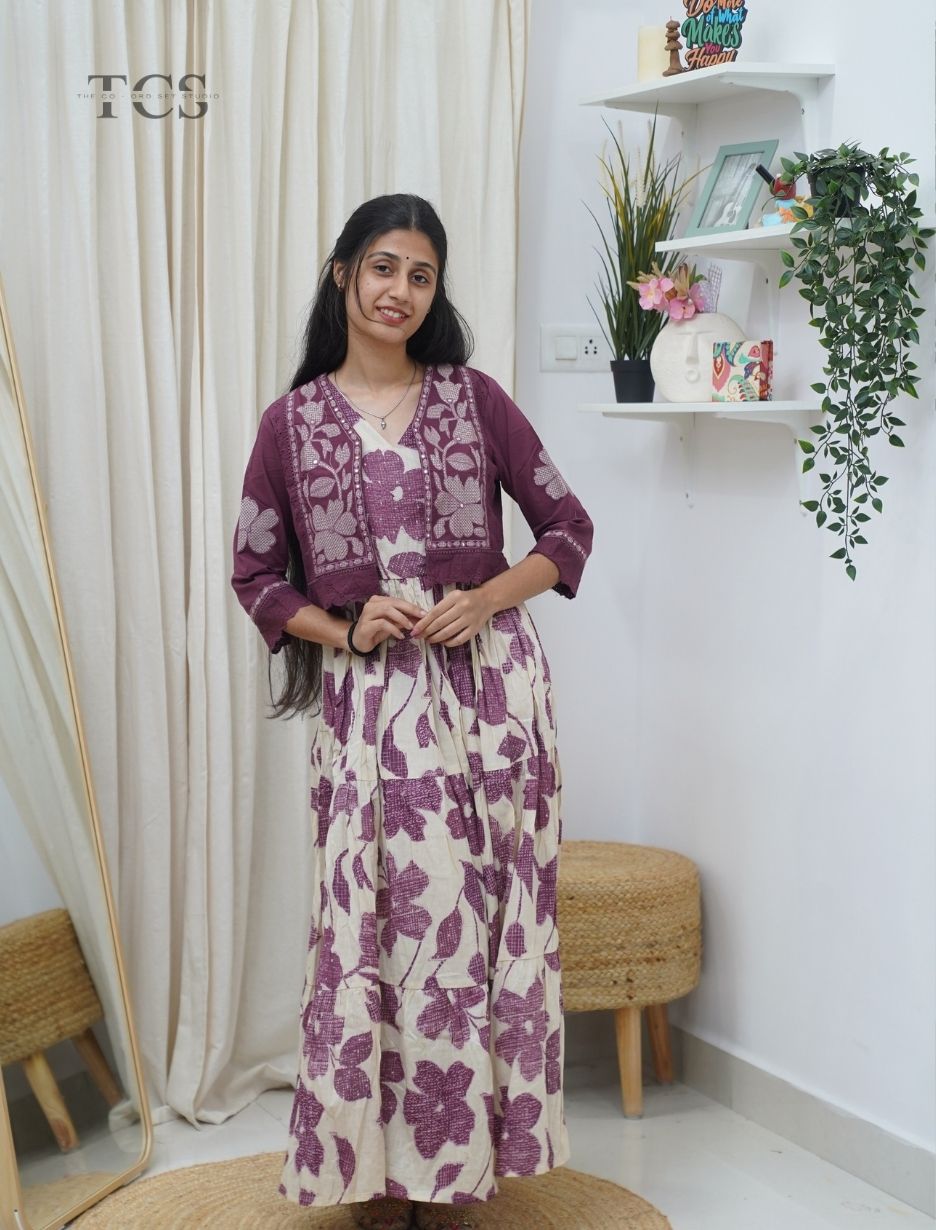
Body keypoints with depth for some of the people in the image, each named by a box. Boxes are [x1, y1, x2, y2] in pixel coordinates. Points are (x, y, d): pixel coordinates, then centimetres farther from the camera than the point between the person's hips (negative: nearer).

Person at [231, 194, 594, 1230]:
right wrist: (343, 630, -8)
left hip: (489, 688, 0)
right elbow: (255, 574, 9)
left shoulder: (475, 399, 6)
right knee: (372, 930, 1)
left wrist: (489, 597, -9)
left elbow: (568, 529, 8)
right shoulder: (292, 422, 6)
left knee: (476, 925, 2)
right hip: (367, 702, 0)